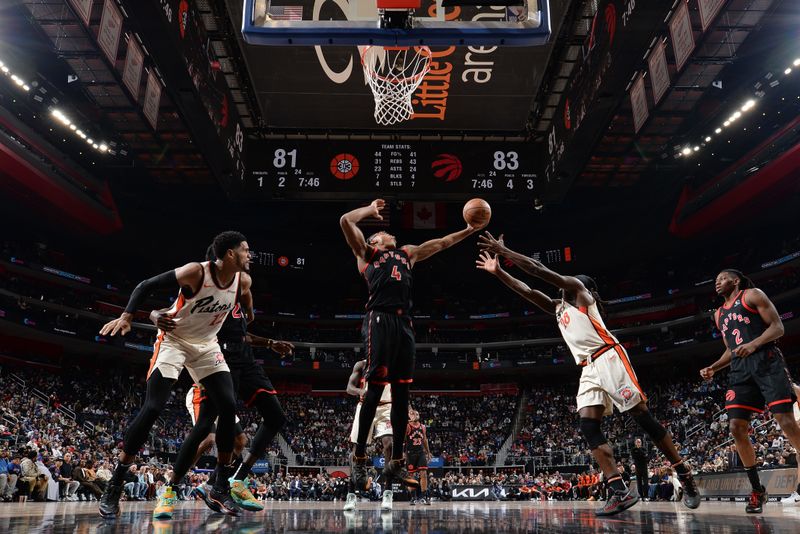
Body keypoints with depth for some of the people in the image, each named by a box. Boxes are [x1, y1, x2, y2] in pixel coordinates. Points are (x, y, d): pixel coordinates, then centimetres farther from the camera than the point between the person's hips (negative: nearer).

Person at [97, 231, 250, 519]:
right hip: (174, 340, -5)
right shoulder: (196, 272, -24)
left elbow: (246, 309, 17)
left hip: (207, 345, 5)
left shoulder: (243, 280, -7)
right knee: (151, 409, -13)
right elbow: (147, 285, -20)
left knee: (229, 408, -9)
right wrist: (126, 316, -30)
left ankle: (221, 489, 0)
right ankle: (114, 486, 2)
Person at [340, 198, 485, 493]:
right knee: (375, 388, -10)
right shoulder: (366, 251, 17)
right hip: (380, 320, -5)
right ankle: (359, 456, -1)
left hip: (403, 323, 5)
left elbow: (440, 243, 38)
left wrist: (469, 230, 35)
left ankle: (396, 463, 11)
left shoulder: (407, 253, 32)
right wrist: (370, 209, 20)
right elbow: (345, 221, 6)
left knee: (402, 393, 3)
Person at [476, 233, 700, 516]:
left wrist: (504, 250, 0)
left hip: (608, 358, -8)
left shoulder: (578, 287, 7)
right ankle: (620, 492, -14)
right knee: (588, 426, -10)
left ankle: (686, 477, 6)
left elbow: (539, 270, -2)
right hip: (589, 369, 8)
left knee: (643, 417, -6)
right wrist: (498, 271, 15)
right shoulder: (558, 307, 27)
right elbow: (528, 291, 22)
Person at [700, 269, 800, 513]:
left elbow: (778, 327, -3)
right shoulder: (719, 314, 24)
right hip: (740, 370, 6)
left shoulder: (752, 295, 5)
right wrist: (713, 368, 11)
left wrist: (754, 344, -20)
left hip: (766, 361, -6)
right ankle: (757, 490, 6)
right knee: (736, 427, -4)